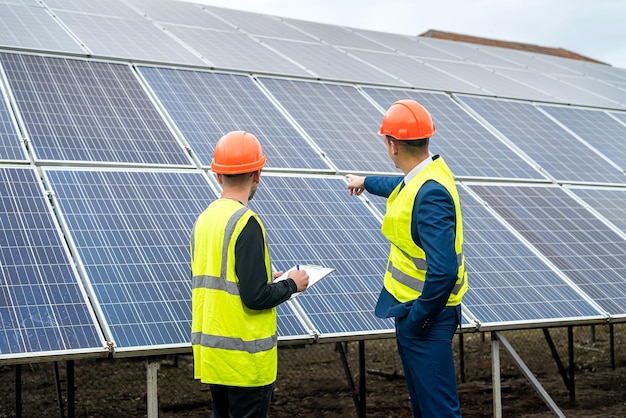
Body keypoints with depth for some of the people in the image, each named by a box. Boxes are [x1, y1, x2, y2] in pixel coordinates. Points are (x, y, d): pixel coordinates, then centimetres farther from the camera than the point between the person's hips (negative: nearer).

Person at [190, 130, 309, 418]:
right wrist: (292, 284, -4)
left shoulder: (204, 219, 5)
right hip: (244, 358, -8)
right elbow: (255, 298, -22)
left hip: (211, 352, 8)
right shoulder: (246, 224, -19)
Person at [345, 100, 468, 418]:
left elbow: (443, 269, -32)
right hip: (412, 307, 10)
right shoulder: (425, 175, 3)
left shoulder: (430, 194, -27)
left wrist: (419, 317, -20)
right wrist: (366, 182, 47)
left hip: (424, 312, -10)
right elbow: (400, 187, 29)